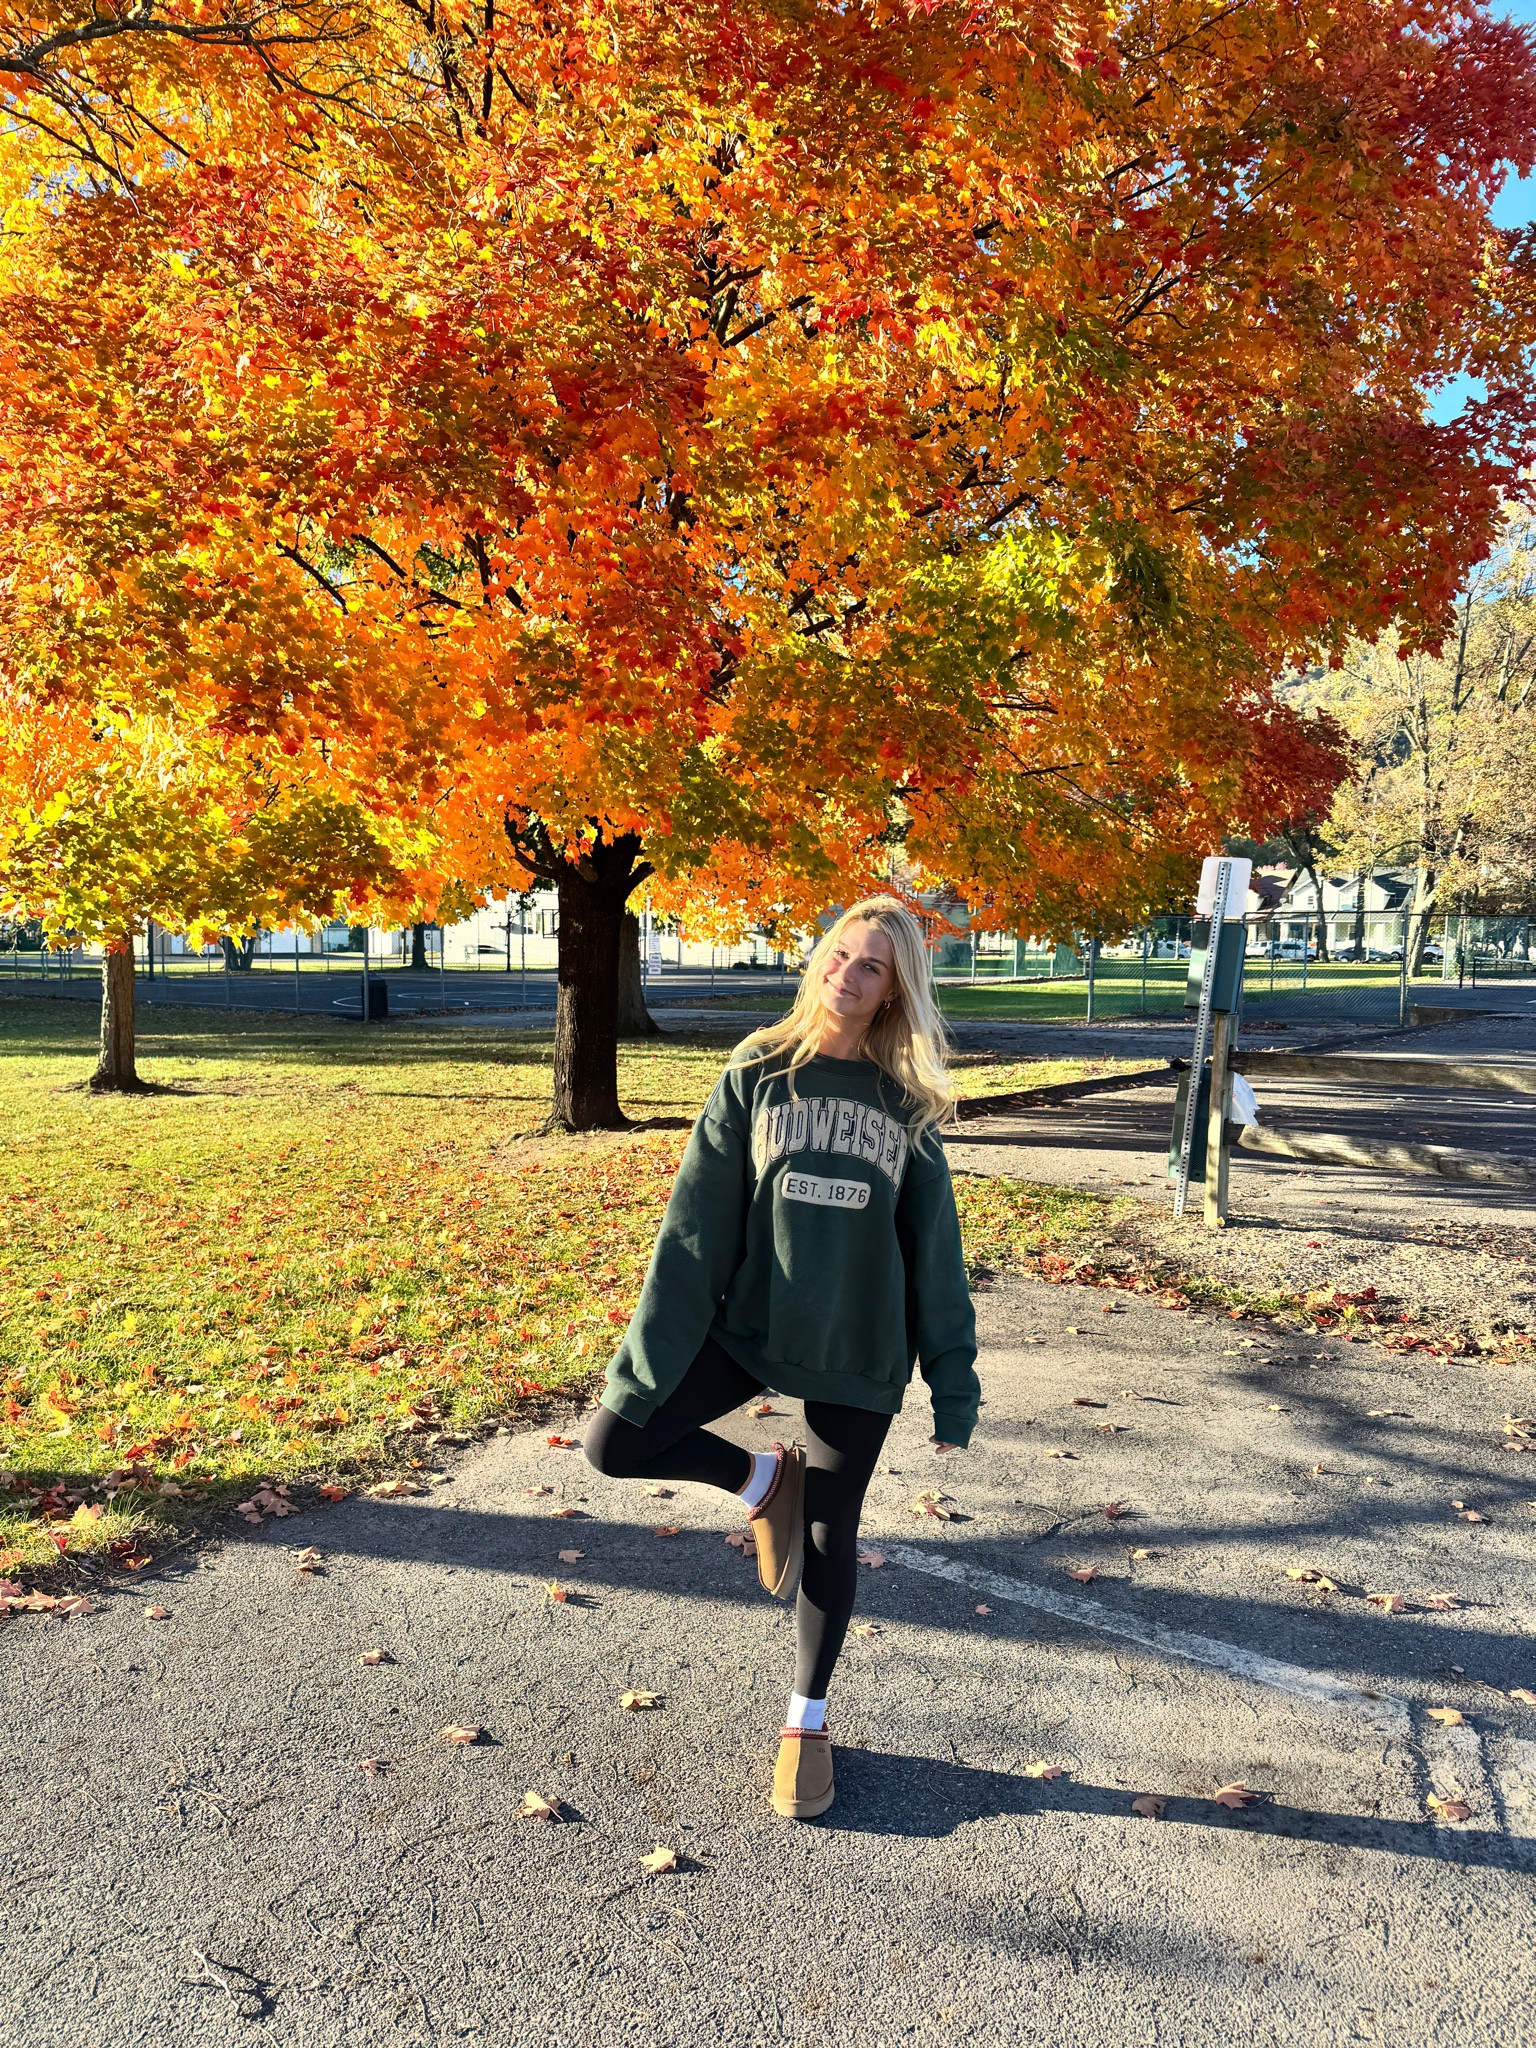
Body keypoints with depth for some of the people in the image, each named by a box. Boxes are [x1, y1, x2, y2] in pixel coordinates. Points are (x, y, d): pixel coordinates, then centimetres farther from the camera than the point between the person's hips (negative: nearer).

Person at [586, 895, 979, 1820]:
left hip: (858, 1353, 0)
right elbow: (696, 1226, -8)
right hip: (749, 1328, 0)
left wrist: (956, 1384, -1)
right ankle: (762, 1478, 16)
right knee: (613, 1443, -11)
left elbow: (934, 1249, 0)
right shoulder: (757, 1076, -6)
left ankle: (809, 1719, 35)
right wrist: (647, 1362, -11)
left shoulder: (907, 1104, -3)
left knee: (829, 1535, 11)